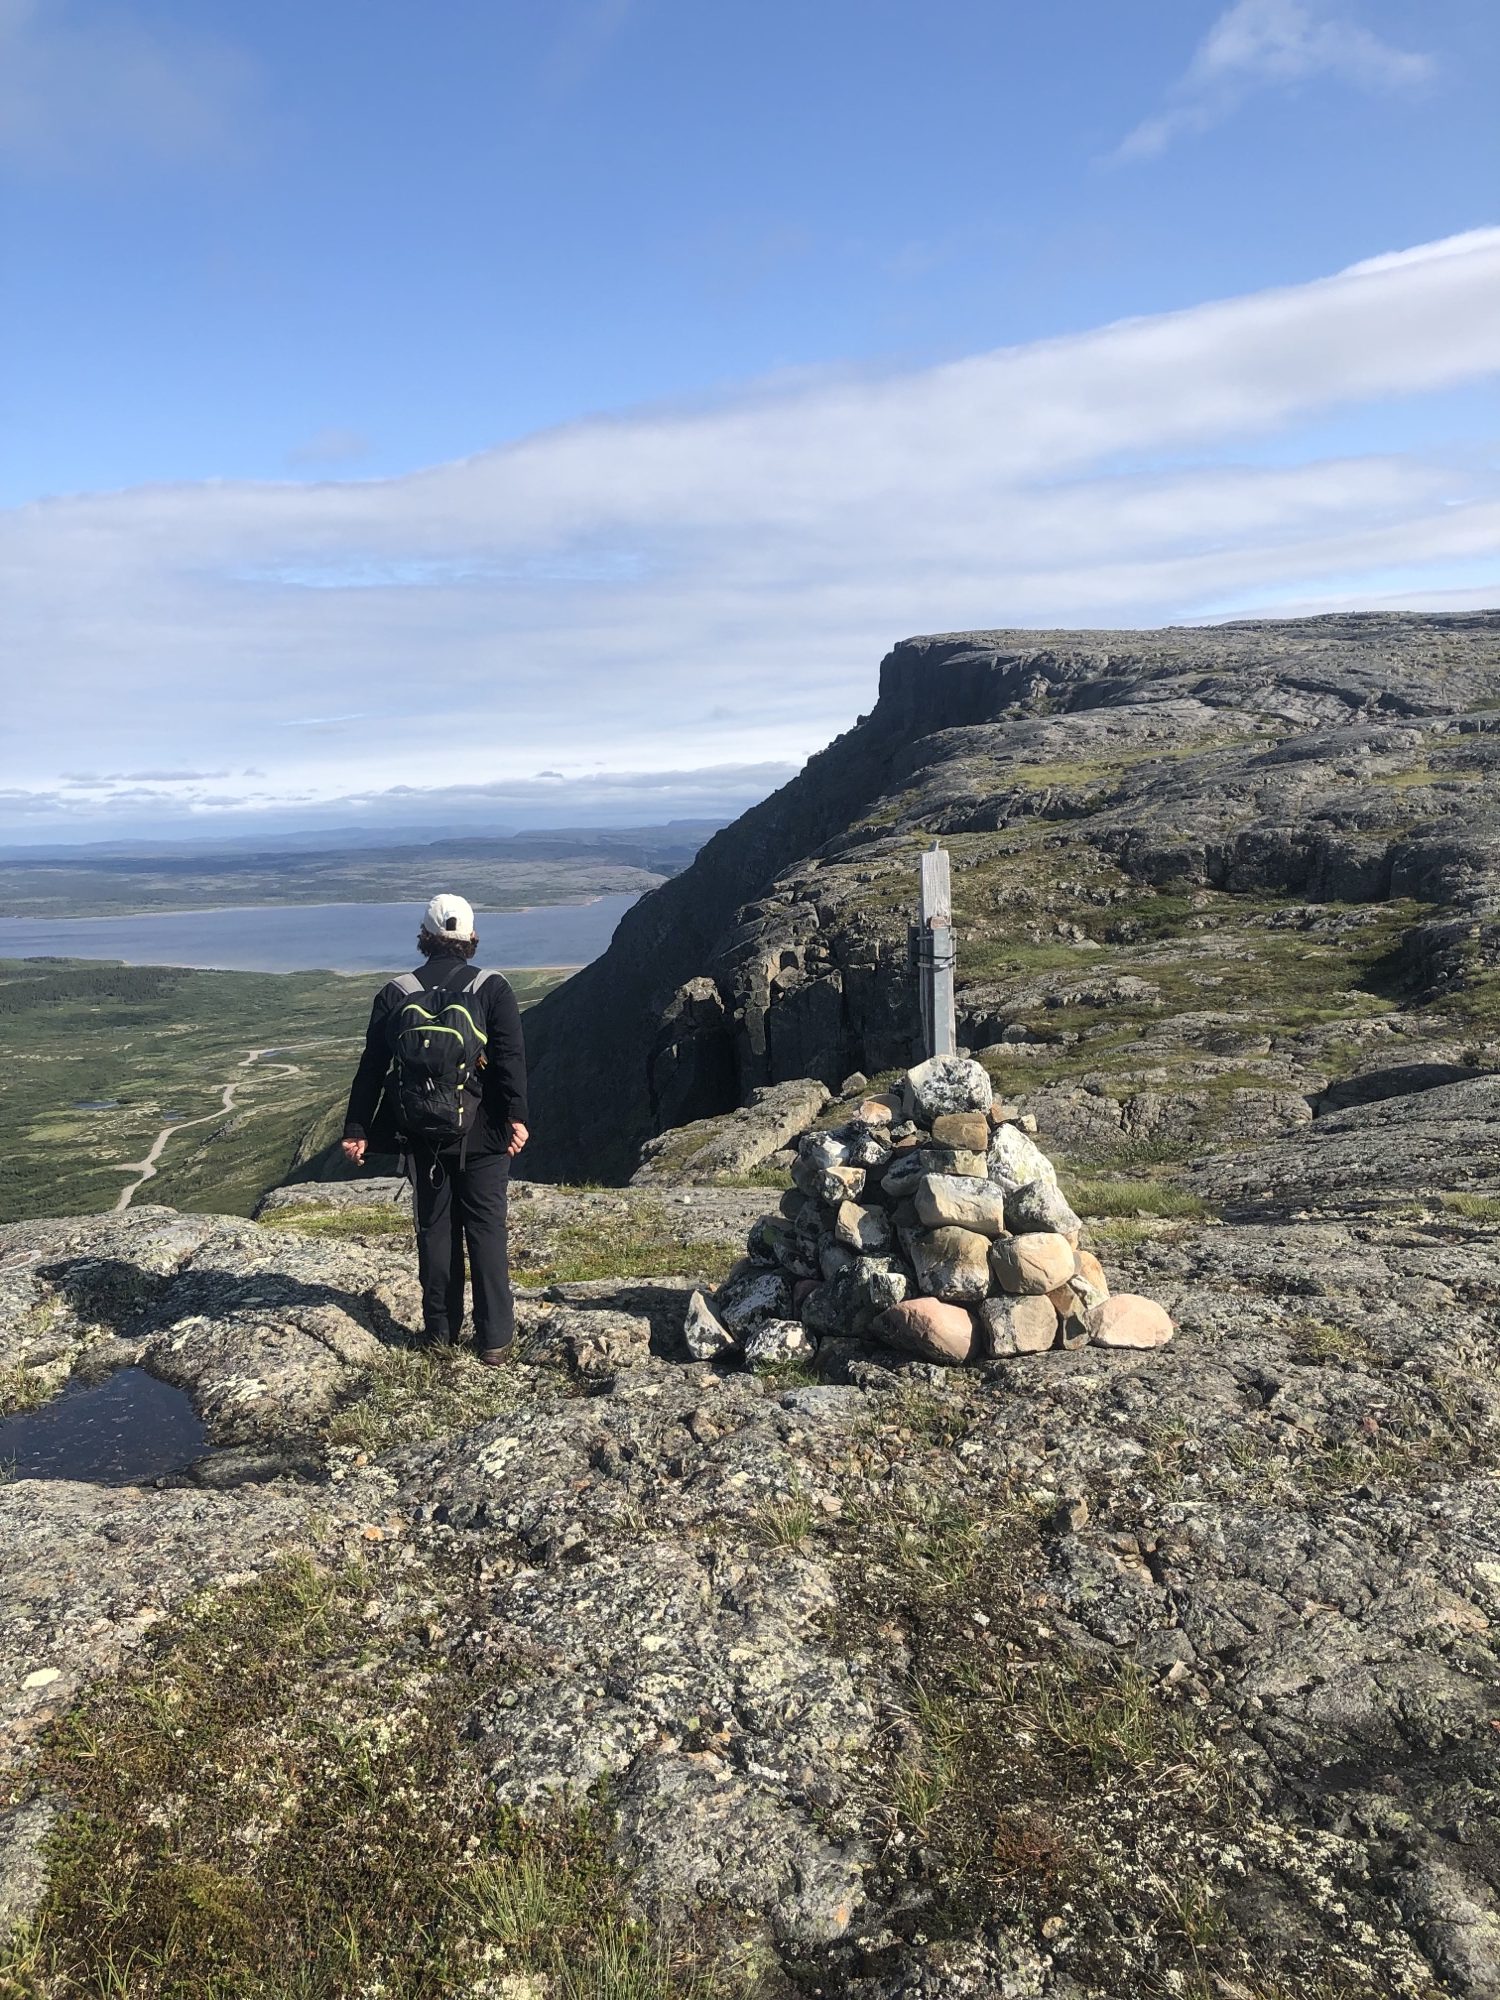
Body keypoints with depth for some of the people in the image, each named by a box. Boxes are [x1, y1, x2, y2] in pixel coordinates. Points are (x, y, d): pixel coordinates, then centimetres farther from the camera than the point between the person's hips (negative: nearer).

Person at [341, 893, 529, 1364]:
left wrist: (356, 1129, 7)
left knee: (434, 1229, 12)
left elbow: (371, 1067, 3)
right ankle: (495, 1338, 5)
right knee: (486, 1229, 4)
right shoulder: (492, 989, -4)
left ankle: (441, 1333, 19)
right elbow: (511, 1059, -14)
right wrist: (517, 1116, -15)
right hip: (481, 1135, -2)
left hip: (421, 1136, 2)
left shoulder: (395, 994, 2)